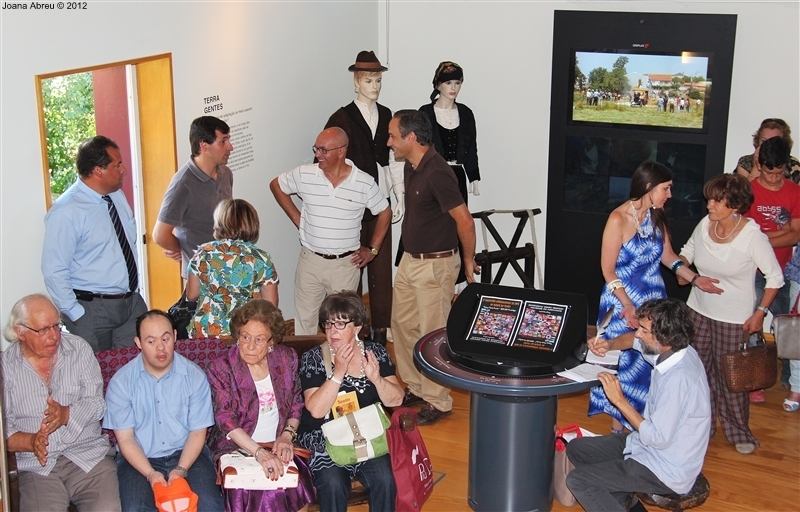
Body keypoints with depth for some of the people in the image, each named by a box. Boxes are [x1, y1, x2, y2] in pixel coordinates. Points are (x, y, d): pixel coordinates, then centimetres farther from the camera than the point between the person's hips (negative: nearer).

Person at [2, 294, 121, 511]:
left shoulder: (79, 349, 6)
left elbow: (97, 403, 2)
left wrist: (67, 414, -18)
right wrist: (31, 442, -19)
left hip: (89, 455, 1)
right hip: (38, 465, 0)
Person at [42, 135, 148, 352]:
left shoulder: (117, 196, 6)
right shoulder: (66, 212, -17)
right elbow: (54, 272, -16)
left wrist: (134, 290, 14)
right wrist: (76, 315, -14)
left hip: (133, 301, 7)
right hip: (93, 308, -7)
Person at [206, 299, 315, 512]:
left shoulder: (287, 358, 5)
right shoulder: (220, 369, -5)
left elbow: (296, 403, 14)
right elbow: (226, 421, -13)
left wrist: (287, 434, -5)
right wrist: (259, 453, -25)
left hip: (277, 447, 3)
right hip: (237, 449, -3)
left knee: (296, 485, -26)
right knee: (268, 493, -29)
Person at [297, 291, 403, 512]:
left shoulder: (376, 352, 4)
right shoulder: (313, 359, -3)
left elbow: (396, 400, -1)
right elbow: (316, 410, -15)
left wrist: (376, 378, -18)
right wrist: (339, 372, -22)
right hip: (324, 438, -2)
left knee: (385, 480, -23)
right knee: (333, 484, -27)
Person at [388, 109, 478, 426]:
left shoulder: (436, 173, -24)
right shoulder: (411, 167, 6)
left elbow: (464, 221, -23)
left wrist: (468, 261, -11)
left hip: (435, 264, -10)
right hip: (410, 259, 10)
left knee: (432, 334, 1)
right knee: (402, 323, 17)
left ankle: (437, 402, 14)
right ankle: (416, 387, 32)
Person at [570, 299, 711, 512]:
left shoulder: (679, 378, -32)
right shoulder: (672, 349, -5)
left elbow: (658, 438, -27)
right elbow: (634, 339, 17)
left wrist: (619, 400, -21)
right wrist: (609, 345, -3)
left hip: (666, 471, -9)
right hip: (650, 444, 9)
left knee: (577, 481, -13)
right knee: (576, 448, 13)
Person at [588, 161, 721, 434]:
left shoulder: (656, 216, 2)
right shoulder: (619, 219, -17)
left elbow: (668, 255, 14)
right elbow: (608, 270, -14)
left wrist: (695, 278, 5)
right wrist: (628, 306, -19)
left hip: (654, 300, 6)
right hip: (623, 303, -6)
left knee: (652, 364, 10)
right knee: (624, 364, 4)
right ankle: (618, 429, 18)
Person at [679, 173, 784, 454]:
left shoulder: (752, 236, -19)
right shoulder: (705, 225, -7)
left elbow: (775, 277, -10)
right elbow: (688, 250, 15)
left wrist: (760, 312, -13)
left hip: (733, 318, -5)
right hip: (699, 310, 5)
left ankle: (738, 431, 20)